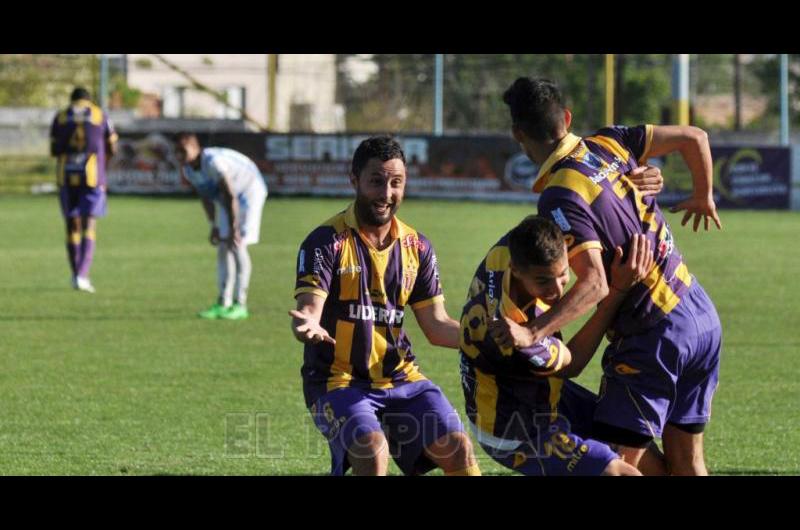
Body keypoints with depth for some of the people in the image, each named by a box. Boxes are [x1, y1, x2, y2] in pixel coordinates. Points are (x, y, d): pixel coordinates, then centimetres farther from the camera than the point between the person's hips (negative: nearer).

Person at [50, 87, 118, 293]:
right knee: (89, 228, -3)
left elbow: (54, 150, 6)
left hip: (66, 176, 2)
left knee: (72, 226, 13)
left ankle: (76, 276, 17)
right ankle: (82, 275, -19)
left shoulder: (60, 117, 7)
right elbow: (112, 149, 7)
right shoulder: (100, 116, 4)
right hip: (92, 176, -2)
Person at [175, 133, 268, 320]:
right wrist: (214, 226, 9)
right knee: (223, 247, 4)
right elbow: (206, 197, 7)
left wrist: (234, 228, -29)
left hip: (249, 191, -8)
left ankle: (240, 304, -11)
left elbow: (230, 195, -31)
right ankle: (223, 303, 7)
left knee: (237, 246, -14)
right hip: (225, 198, 8)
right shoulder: (187, 169, -6)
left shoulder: (213, 161, -33)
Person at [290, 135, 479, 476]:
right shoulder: (326, 242, -9)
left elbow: (436, 326, 6)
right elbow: (309, 308, -19)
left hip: (400, 378, 5)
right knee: (373, 450, -30)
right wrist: (307, 326, -45)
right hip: (337, 380, -5)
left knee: (457, 448, -12)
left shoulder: (417, 248, 7)